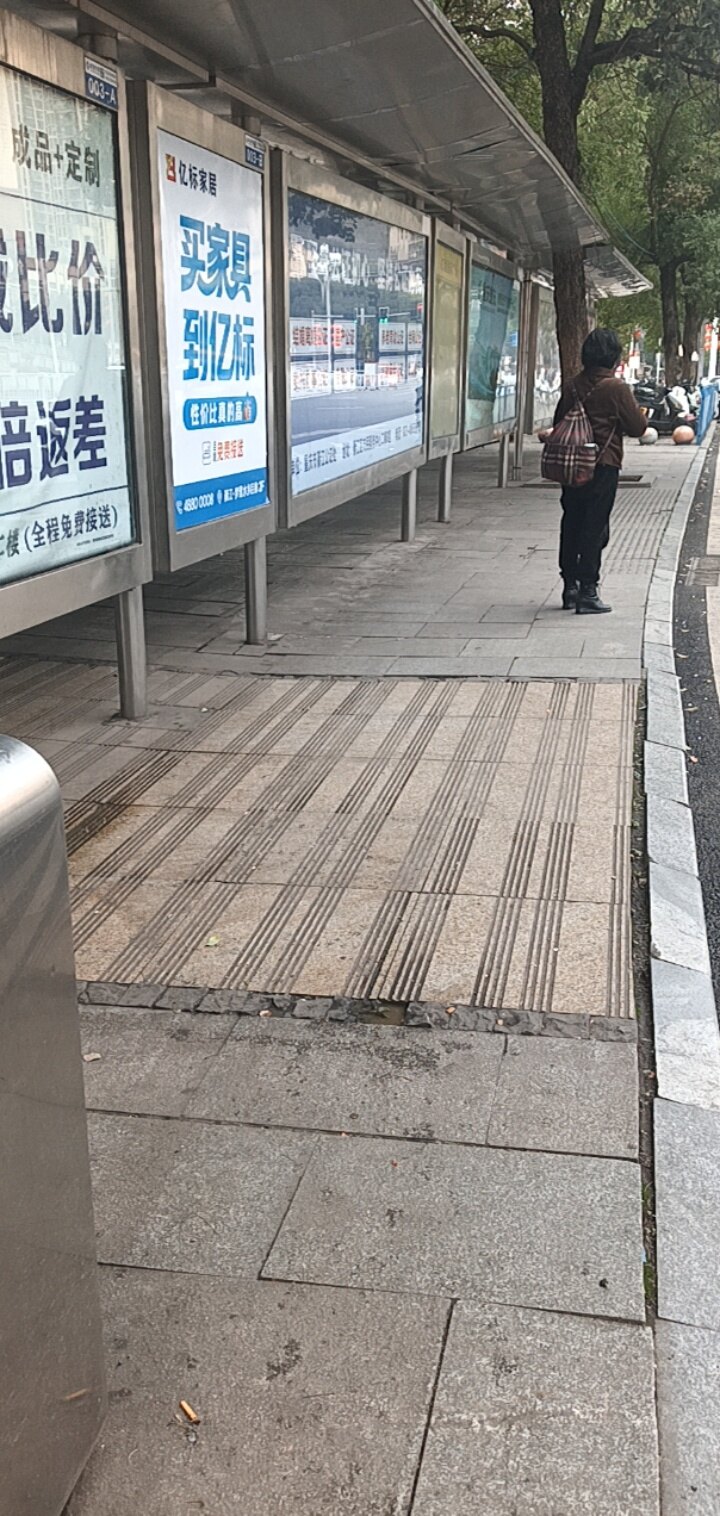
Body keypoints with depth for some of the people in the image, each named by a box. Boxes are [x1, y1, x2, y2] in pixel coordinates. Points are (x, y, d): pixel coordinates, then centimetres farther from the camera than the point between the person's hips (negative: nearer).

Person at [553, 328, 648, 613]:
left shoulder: (572, 386, 4)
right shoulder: (616, 388, -12)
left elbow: (558, 423, 13)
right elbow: (638, 427, -7)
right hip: (603, 467, -5)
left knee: (571, 526, 13)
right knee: (594, 530, -1)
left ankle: (570, 588, 19)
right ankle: (587, 592, 1)